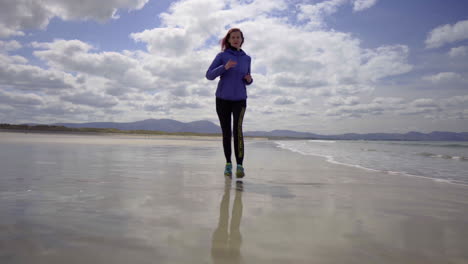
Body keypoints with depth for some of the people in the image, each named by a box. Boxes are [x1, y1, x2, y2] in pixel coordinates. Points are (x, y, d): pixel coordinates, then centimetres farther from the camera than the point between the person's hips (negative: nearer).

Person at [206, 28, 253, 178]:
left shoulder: (246, 58, 11)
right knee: (226, 133, 4)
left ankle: (240, 166, -22)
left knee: (238, 129, -20)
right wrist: (225, 67, -22)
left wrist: (249, 79, -5)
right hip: (222, 99, 0)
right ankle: (228, 164, 19)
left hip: (239, 99, 1)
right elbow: (209, 76, -7)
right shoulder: (221, 56, 2)